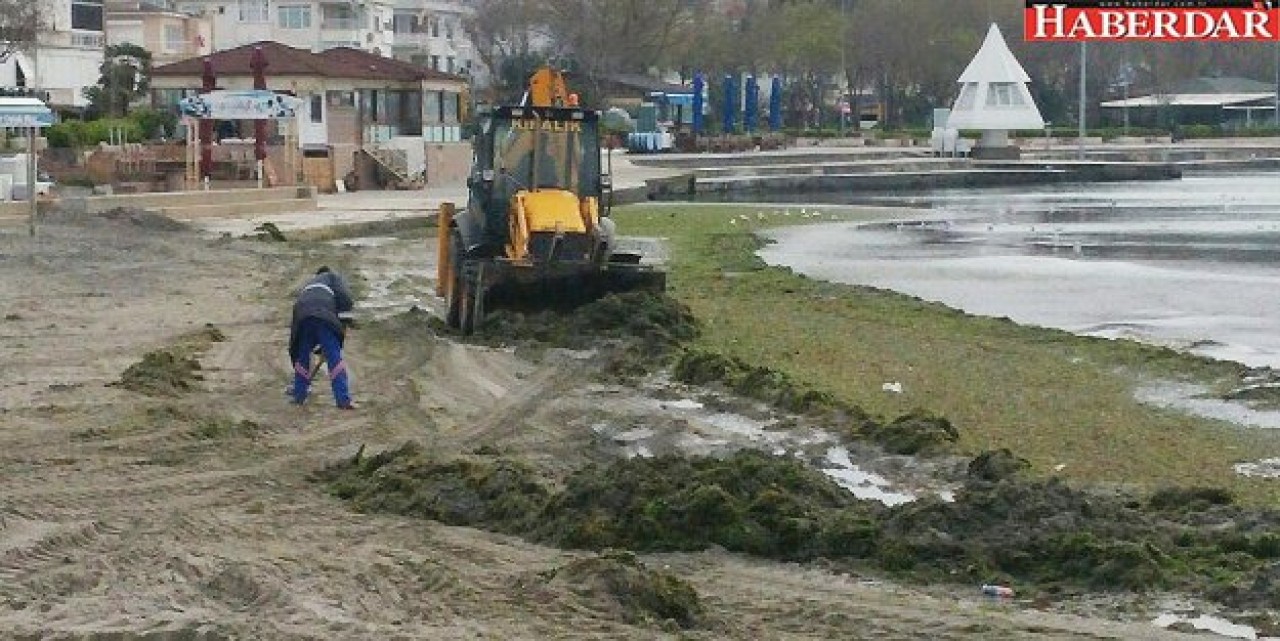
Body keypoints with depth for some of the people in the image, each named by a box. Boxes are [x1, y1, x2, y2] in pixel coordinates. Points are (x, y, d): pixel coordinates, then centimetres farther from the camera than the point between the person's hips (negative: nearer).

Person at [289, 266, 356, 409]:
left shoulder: (308, 285, 43)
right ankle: (343, 400, -12)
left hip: (301, 318, 5)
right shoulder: (332, 276, 28)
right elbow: (345, 300, 7)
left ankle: (299, 396, 23)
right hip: (323, 317, -5)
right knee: (334, 358, -5)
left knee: (302, 358, 21)